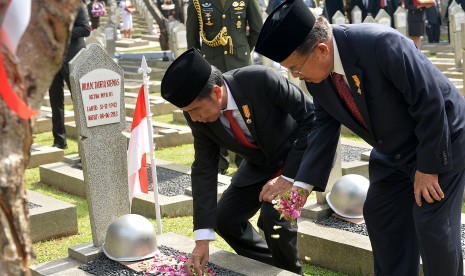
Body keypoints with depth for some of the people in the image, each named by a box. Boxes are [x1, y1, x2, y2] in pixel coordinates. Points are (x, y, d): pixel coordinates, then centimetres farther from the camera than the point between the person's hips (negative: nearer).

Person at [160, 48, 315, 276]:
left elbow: (311, 117, -26)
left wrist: (288, 176, -28)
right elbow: (204, 169, -13)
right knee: (224, 219, 1)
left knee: (273, 216, -26)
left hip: (297, 155, -6)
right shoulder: (199, 116, -18)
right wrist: (202, 240, -17)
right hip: (259, 163, 6)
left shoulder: (260, 80, -35)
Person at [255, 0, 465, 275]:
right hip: (393, 149, 8)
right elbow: (325, 127, -1)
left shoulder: (381, 44, -35)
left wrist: (427, 167, -21)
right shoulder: (317, 74, -11)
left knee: (433, 224, -8)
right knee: (379, 215, 13)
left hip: (441, 138, -8)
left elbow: (430, 101, -28)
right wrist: (303, 183, -8)